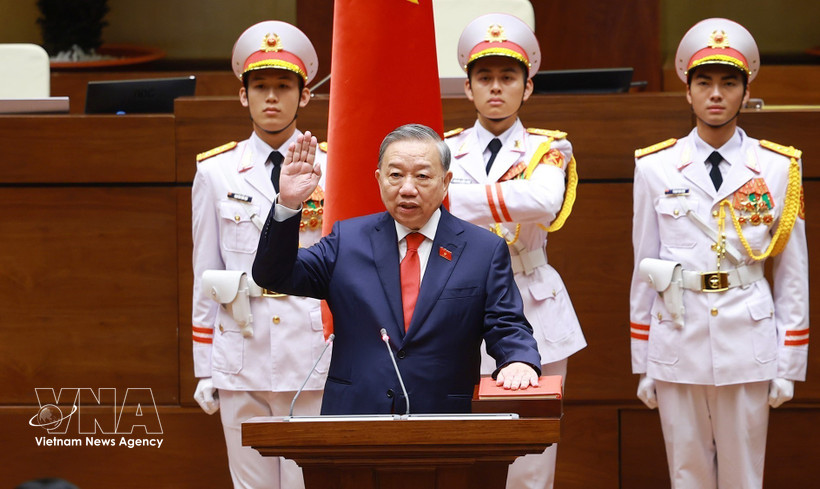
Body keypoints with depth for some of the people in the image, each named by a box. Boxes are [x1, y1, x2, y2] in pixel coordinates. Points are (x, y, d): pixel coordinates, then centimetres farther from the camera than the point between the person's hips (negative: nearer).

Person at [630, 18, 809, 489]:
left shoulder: (779, 168, 1)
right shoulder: (655, 168, 2)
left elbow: (793, 273, 3)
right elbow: (644, 268, 6)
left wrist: (789, 366, 1)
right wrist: (642, 364, 6)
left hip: (748, 343, -1)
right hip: (677, 341, 1)